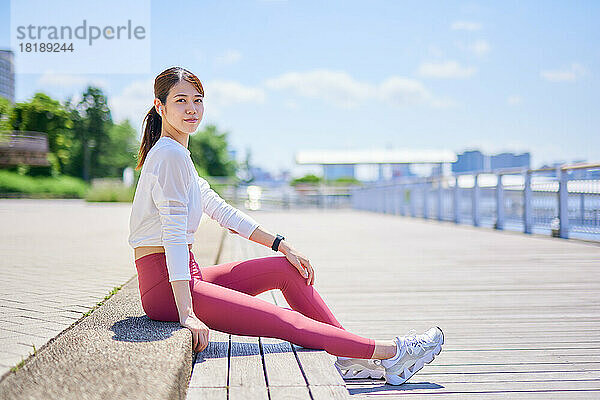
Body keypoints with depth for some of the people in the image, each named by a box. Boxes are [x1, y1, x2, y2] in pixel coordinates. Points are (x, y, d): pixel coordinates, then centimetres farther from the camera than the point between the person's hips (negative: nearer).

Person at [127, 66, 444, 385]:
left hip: (187, 277, 10)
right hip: (164, 289, -10)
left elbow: (219, 209, 17)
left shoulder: (177, 155, 15)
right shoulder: (170, 155, -16)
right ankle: (391, 352, -5)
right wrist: (187, 314, -27)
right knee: (284, 321, -12)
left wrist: (281, 245, 13)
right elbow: (174, 234, -23)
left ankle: (350, 360, 11)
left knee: (286, 268, 8)